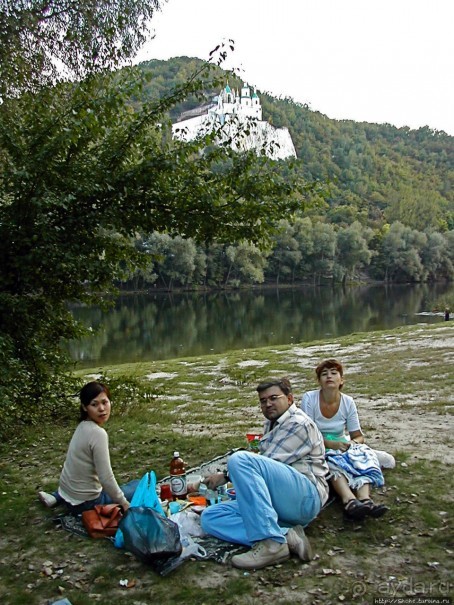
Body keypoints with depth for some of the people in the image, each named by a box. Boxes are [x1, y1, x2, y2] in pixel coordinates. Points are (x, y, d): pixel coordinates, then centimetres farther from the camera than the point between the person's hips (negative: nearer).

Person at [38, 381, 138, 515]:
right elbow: (106, 478, -23)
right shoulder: (98, 433, -25)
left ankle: (56, 497, 21)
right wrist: (123, 503, -11)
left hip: (68, 493, 7)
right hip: (85, 503, -7)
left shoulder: (83, 426, 1)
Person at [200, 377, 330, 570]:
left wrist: (226, 476, -4)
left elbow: (270, 463, -10)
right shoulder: (272, 424, 24)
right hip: (277, 505, 9)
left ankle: (271, 543, -32)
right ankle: (287, 535, -21)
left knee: (239, 459, -29)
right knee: (209, 518, -9)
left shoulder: (298, 423, -4)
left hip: (306, 496, -9)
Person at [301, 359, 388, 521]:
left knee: (363, 453, -29)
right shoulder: (309, 398, -14)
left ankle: (365, 498, -50)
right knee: (332, 461, -37)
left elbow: (359, 436, -2)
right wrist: (331, 444, -29)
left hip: (342, 445, 3)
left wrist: (352, 443, -26)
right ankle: (349, 501, -58)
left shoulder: (348, 402, -5)